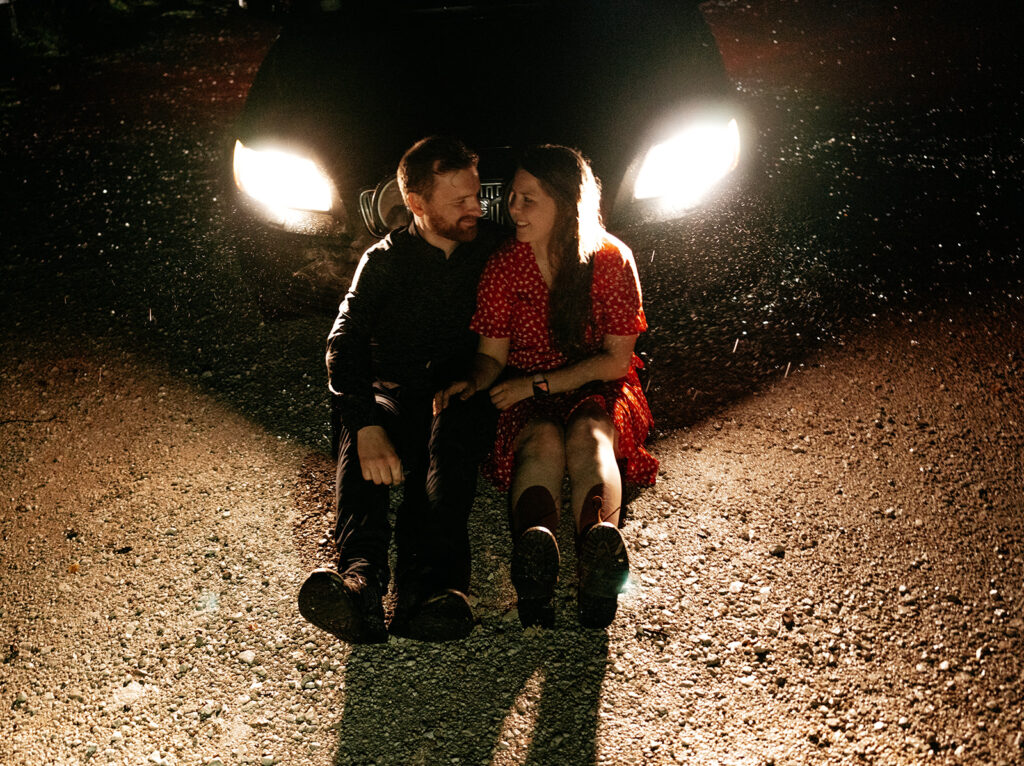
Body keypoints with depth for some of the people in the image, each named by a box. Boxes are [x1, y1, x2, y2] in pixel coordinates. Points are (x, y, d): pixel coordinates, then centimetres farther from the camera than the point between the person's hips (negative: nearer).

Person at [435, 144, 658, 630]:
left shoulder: (611, 259, -4)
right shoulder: (503, 266, 1)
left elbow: (616, 359, -6)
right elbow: (492, 354, 4)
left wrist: (537, 384, -14)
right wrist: (474, 383, -20)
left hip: (598, 391, 0)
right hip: (527, 398, 1)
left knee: (587, 433, -35)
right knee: (543, 439, -34)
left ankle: (601, 541, -64)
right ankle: (534, 544, -64)